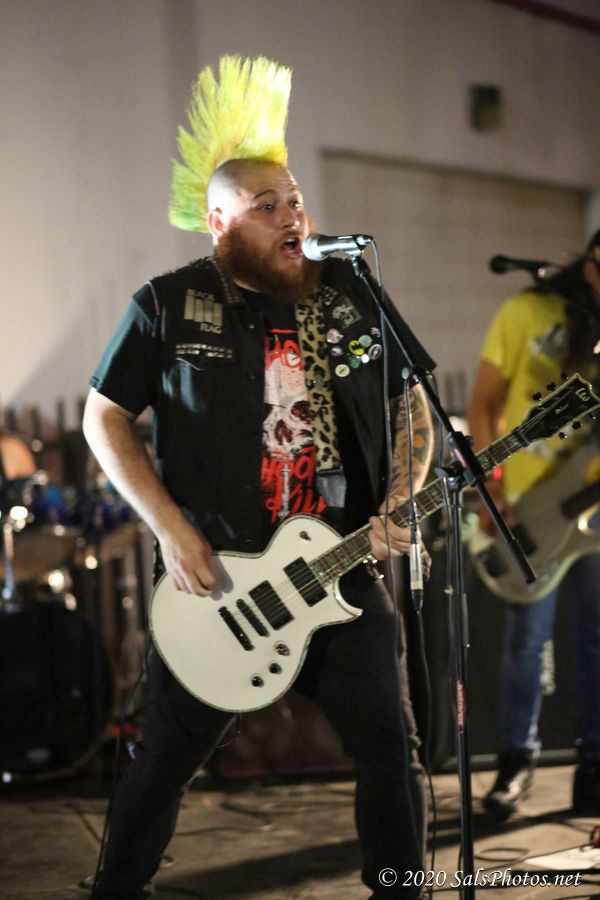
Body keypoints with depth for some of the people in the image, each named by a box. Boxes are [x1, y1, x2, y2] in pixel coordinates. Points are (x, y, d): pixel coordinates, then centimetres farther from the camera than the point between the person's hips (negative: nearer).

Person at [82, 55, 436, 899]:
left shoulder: (354, 292, 4)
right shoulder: (170, 307, -4)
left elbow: (413, 404, 13)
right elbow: (104, 418, 1)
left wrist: (402, 500, -3)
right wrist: (172, 531, -8)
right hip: (217, 576, -2)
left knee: (390, 748, 0)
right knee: (166, 757, 6)